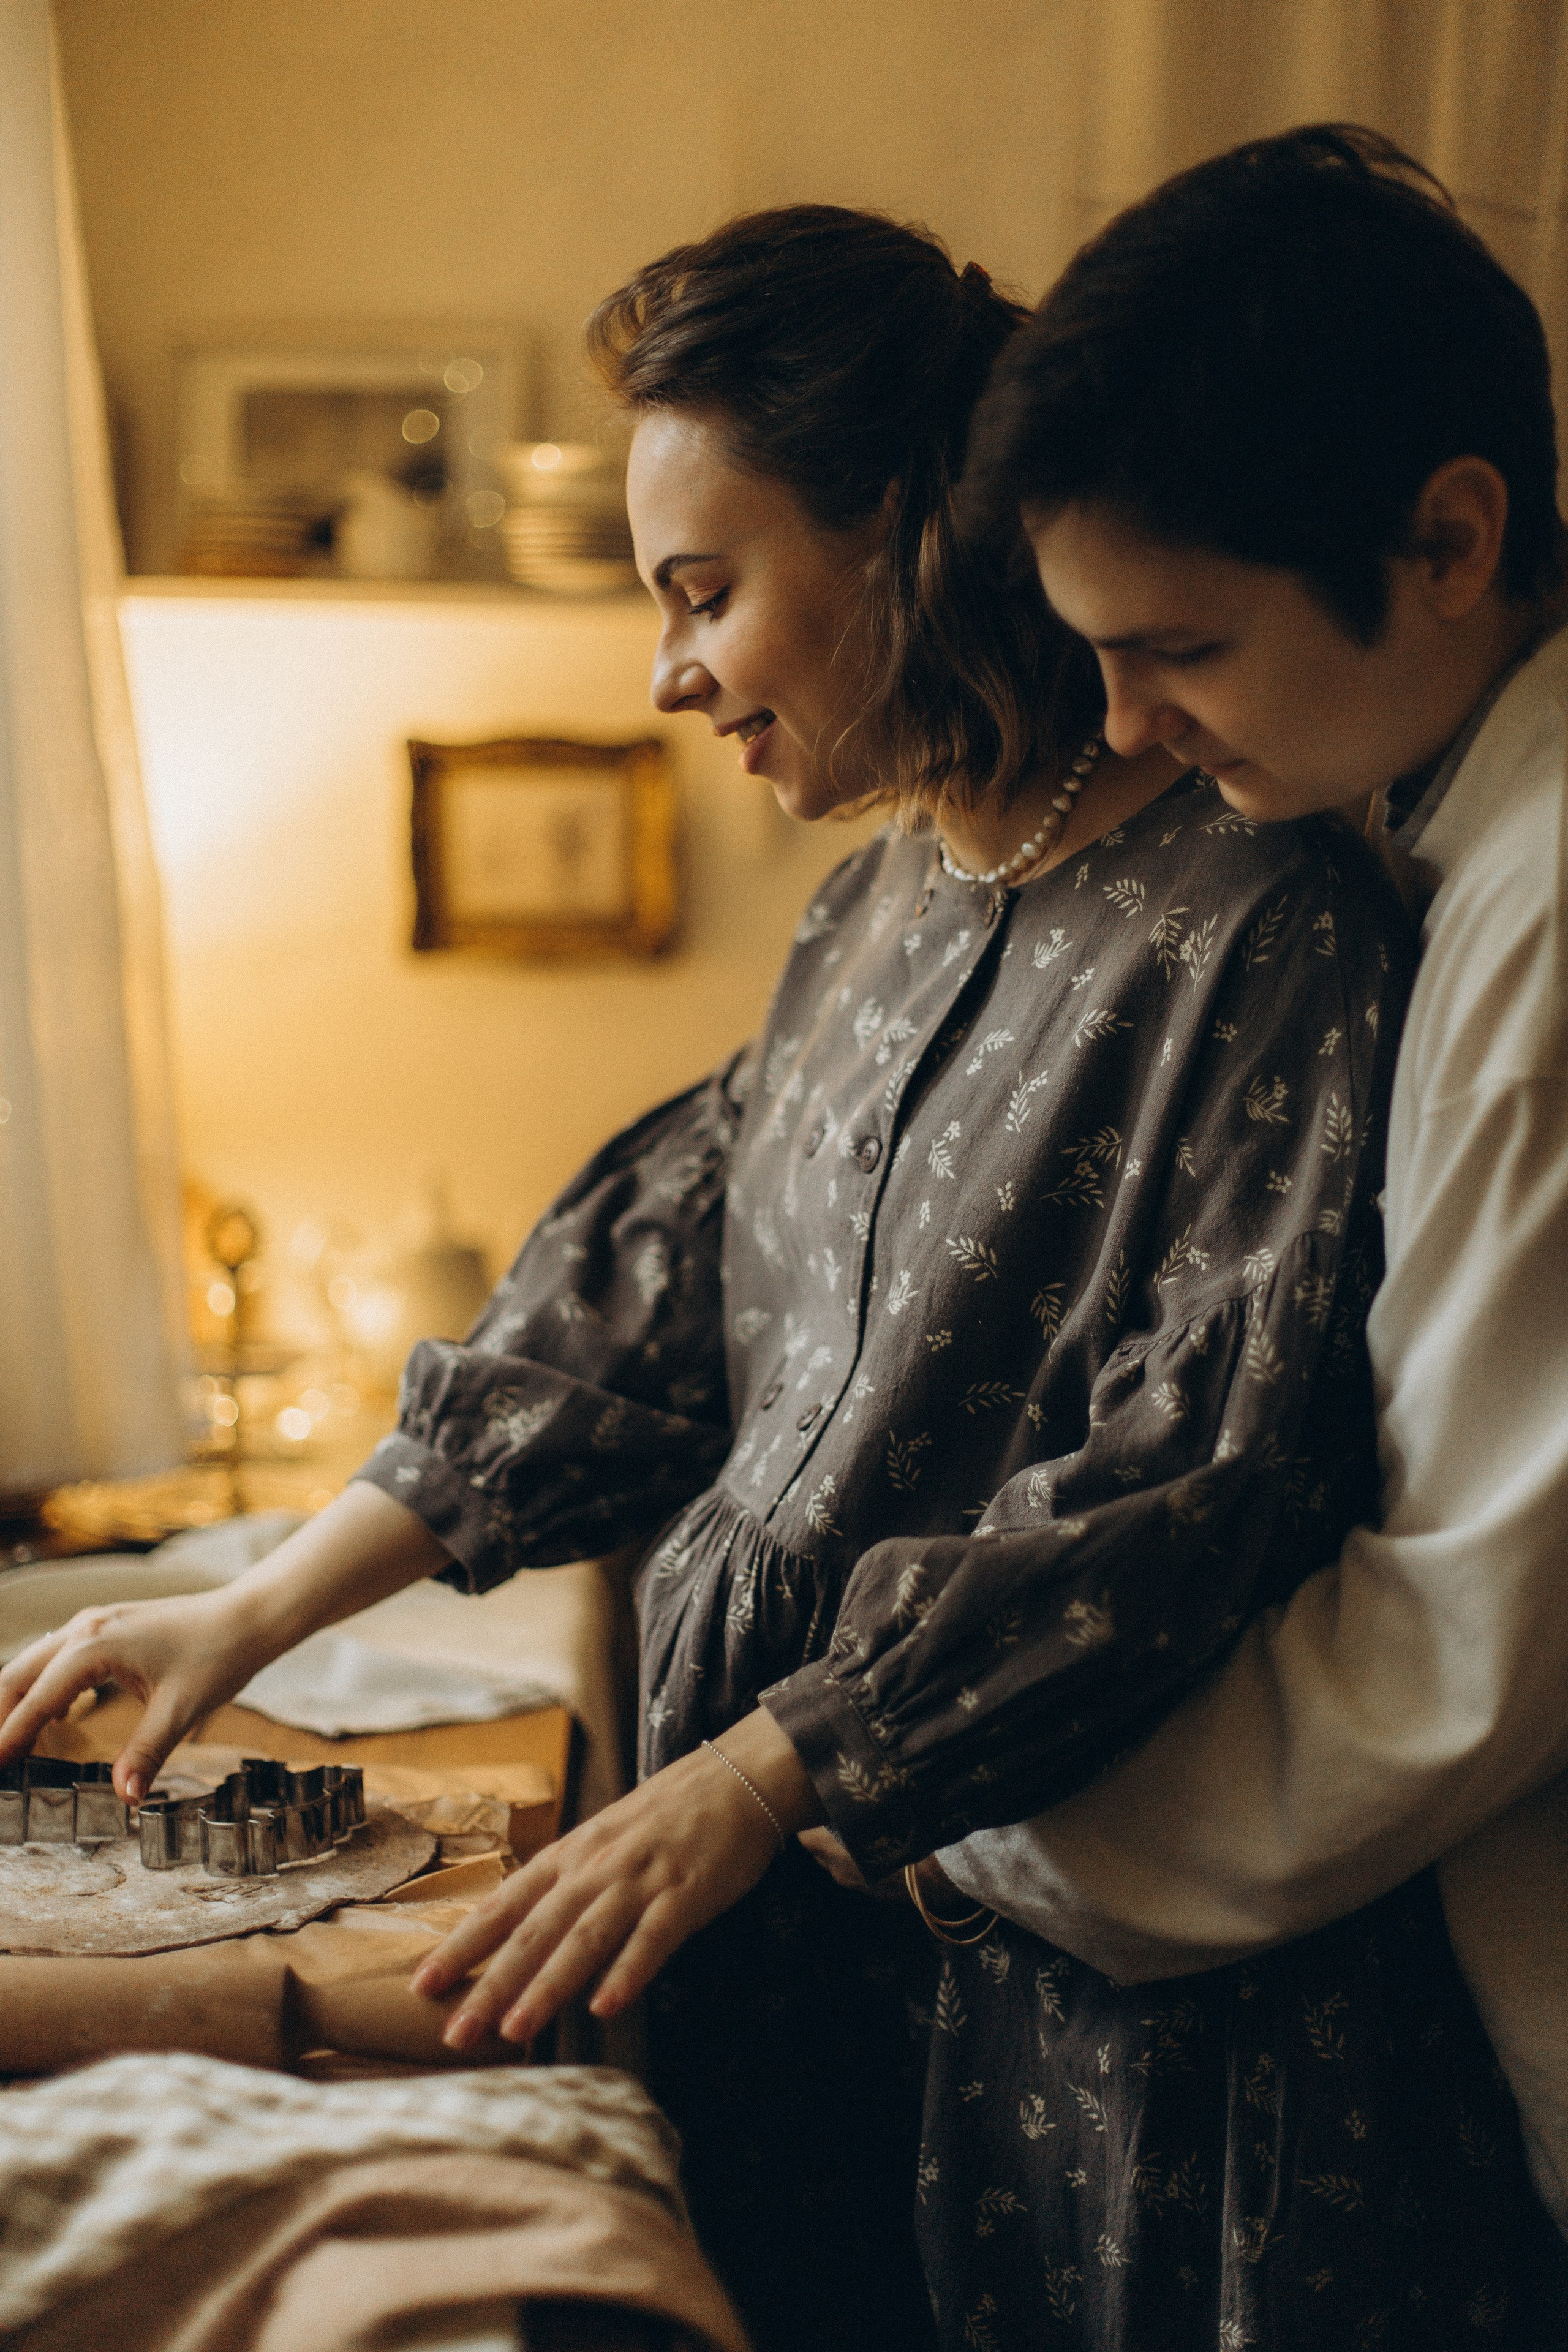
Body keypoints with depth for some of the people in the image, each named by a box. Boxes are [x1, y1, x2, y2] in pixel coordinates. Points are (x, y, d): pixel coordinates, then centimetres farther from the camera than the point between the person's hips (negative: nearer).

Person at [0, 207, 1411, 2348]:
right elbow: (644, 1290, 13)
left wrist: (758, 1775, -25)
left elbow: (1203, 1490, -23)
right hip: (764, 1888, 7)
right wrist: (262, 1611, 10)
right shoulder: (880, 908, 10)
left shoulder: (1266, 931, -17)